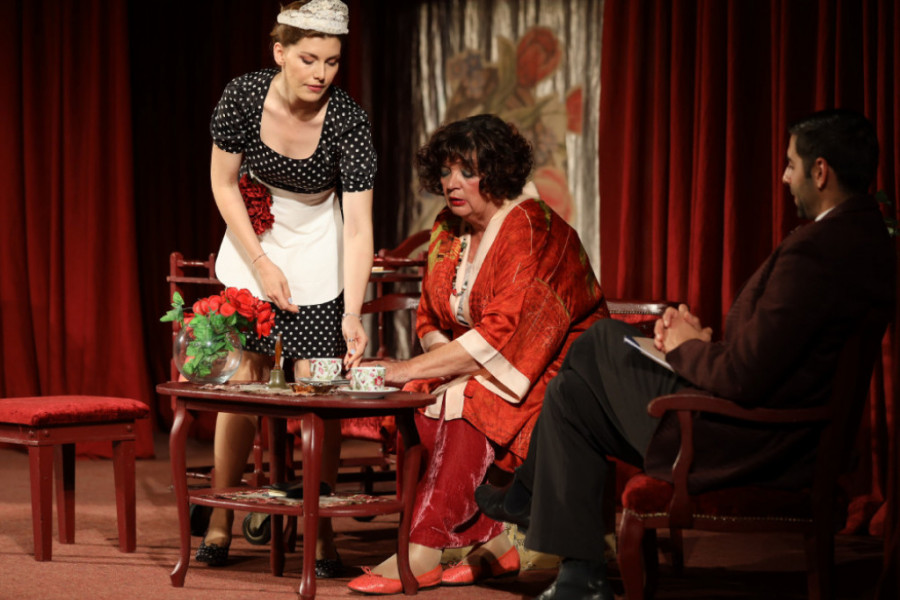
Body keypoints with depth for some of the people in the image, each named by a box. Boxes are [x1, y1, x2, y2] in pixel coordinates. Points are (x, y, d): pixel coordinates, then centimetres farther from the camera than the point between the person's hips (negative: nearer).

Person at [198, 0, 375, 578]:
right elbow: (223, 182, -5)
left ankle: (322, 530, 0)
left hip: (318, 257, -1)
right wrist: (261, 263, -11)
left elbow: (359, 228, -25)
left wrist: (353, 314, -34)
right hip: (251, 250, 1)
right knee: (244, 377, -3)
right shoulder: (245, 95, -19)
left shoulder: (349, 122, -23)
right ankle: (221, 520, 9)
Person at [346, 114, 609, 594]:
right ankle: (491, 543, -17)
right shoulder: (448, 230, 6)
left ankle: (422, 553, -35)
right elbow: (430, 319, 12)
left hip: (553, 371, -8)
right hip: (479, 373, 8)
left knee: (469, 404, -32)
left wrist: (412, 369, -30)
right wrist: (443, 365, -11)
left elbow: (503, 333, -29)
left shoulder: (529, 229, -19)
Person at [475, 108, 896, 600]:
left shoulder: (813, 253, -28)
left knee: (601, 340, 9)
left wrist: (687, 347, -8)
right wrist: (705, 341, 2)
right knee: (570, 392, 19)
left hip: (737, 447, -10)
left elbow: (743, 378, -28)